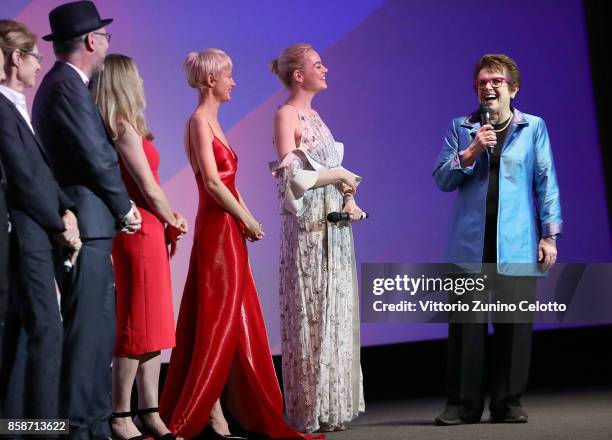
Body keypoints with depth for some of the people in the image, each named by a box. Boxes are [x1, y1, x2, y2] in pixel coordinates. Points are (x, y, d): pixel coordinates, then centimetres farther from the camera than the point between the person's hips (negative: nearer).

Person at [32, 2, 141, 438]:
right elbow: (98, 157, -17)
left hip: (88, 225, 10)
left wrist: (118, 204, 9)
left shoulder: (64, 83, 18)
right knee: (88, 328, -7)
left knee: (99, 327, 13)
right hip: (86, 224, -10)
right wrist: (123, 207, -4)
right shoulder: (68, 86, -14)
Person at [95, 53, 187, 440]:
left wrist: (167, 219, 6)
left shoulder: (120, 128, 12)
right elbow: (150, 190, -13)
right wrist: (172, 221, 2)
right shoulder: (125, 128, -14)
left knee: (152, 326, 11)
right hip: (141, 233, -9)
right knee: (138, 327, -4)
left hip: (147, 233, 9)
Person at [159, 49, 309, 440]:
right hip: (217, 229, -9)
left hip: (229, 232, 9)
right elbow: (212, 182, -19)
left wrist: (247, 218, 4)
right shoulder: (200, 120, -11)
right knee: (218, 321, -6)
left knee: (236, 322, 10)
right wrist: (247, 220, -12)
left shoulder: (213, 121, 17)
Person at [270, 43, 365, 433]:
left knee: (335, 313, 9)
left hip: (334, 227, 8)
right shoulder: (286, 115, -8)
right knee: (310, 315, -5)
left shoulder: (314, 115, 17)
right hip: (308, 228, -8)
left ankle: (331, 404, 15)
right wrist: (339, 174, -9)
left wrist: (349, 199, 1)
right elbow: (291, 175, -17)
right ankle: (310, 411, 1)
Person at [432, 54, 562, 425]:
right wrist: (470, 152, -10)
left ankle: (508, 402, 9)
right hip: (471, 241, 1)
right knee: (466, 324, -1)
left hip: (517, 243, -1)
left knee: (515, 324, 0)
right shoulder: (461, 128, 11)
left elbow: (546, 182, 4)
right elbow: (442, 179, 6)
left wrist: (550, 234, 0)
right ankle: (464, 404, 5)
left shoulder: (534, 127, 6)